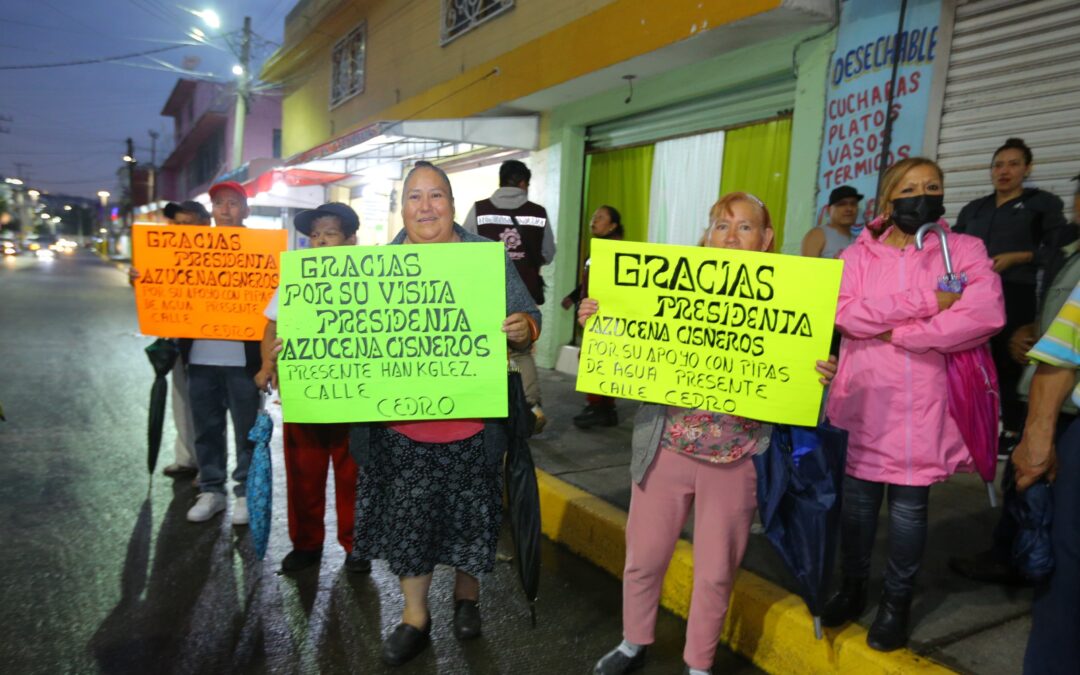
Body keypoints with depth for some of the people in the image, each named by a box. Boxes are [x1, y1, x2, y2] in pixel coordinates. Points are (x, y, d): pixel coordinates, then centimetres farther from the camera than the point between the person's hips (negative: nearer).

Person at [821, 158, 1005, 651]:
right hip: (862, 400, 1)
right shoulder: (858, 254, 3)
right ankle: (852, 588, 31)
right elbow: (843, 313, -15)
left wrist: (896, 333, -15)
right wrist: (927, 301, -18)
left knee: (908, 507, 8)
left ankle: (896, 602, 27)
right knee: (857, 499, 12)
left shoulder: (964, 250, 1)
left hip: (921, 406, -1)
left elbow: (987, 315, -15)